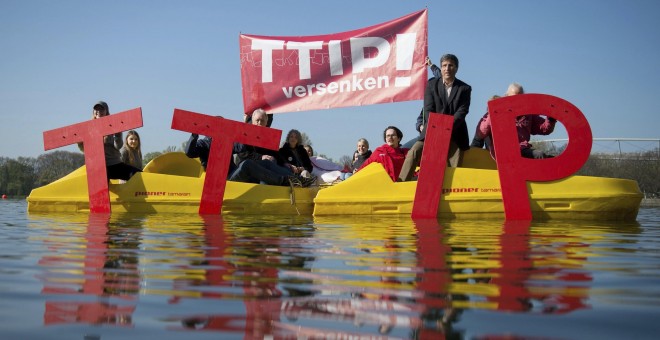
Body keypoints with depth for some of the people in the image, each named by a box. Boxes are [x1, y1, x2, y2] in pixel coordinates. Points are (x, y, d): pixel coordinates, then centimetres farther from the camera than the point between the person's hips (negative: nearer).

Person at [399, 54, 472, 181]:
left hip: (454, 133, 0)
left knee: (455, 166, -7)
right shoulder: (431, 84, 6)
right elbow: (428, 110, -2)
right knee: (414, 152, -19)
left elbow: (462, 112, -6)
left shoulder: (464, 88, 5)